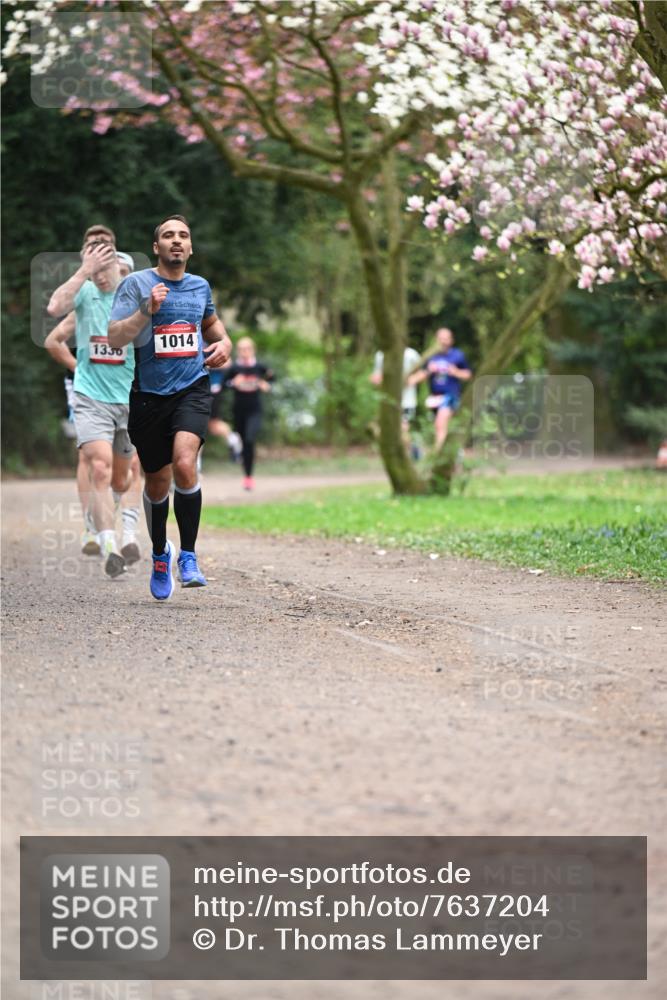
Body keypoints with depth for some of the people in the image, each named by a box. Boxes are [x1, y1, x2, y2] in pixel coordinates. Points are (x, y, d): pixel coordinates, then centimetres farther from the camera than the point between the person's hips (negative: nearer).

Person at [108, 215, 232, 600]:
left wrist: (225, 341, 10)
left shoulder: (200, 286, 8)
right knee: (157, 482, 10)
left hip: (193, 388, 1)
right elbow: (115, 339, -12)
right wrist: (147, 310, -24)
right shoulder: (136, 284, -4)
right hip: (150, 394, -1)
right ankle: (160, 553, 36)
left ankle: (188, 556, -13)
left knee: (184, 464, -24)